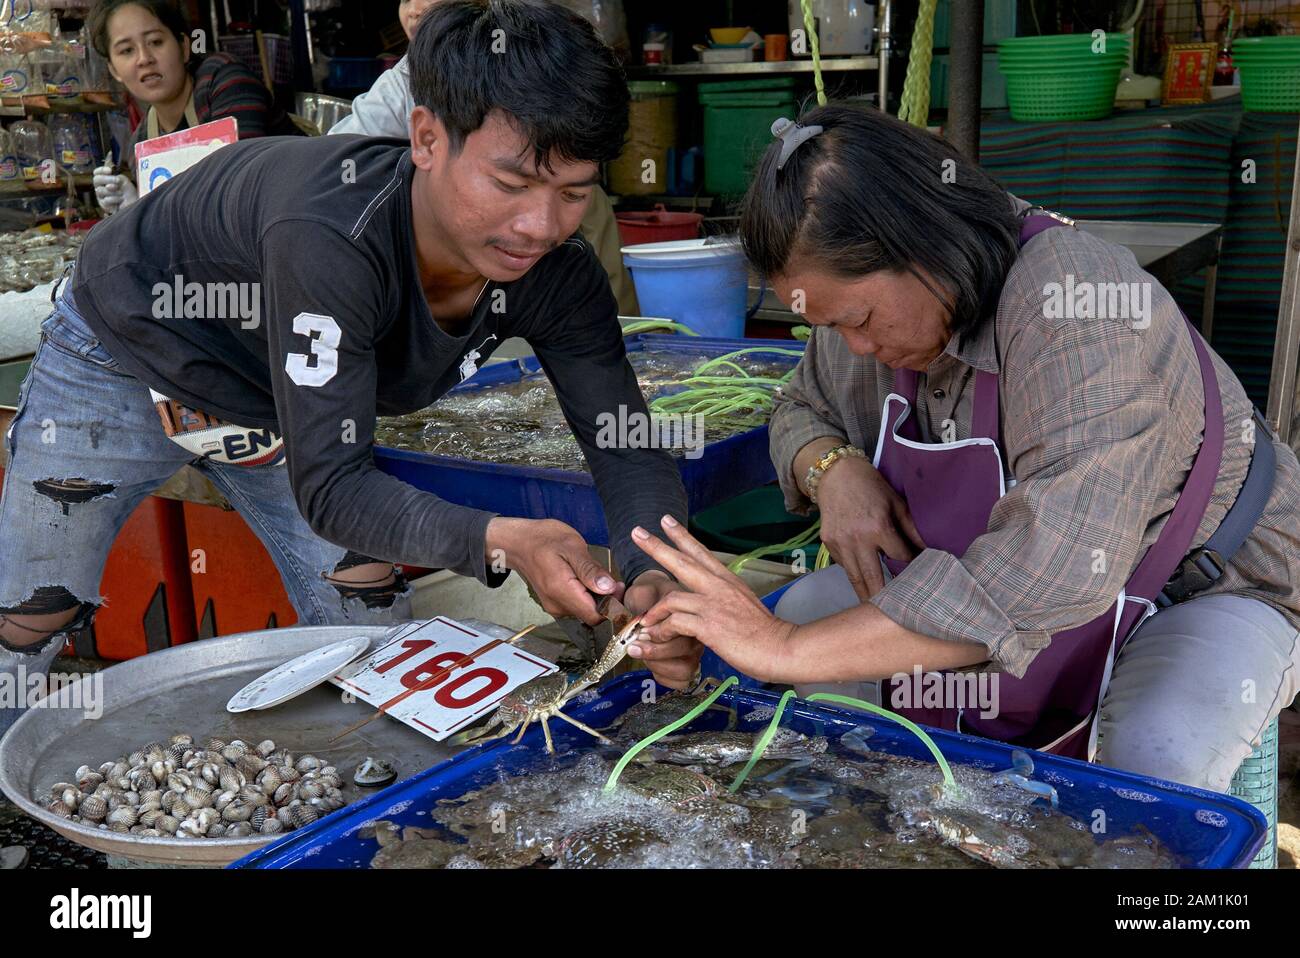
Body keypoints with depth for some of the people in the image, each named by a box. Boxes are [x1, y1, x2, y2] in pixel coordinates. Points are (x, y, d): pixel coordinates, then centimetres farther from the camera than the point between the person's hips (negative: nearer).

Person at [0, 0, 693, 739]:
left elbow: (629, 450, -24)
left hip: (278, 404, 5)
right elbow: (330, 485, -41)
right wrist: (498, 542, -57)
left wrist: (654, 574, -44)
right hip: (127, 363, -4)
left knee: (368, 636, 3)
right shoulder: (332, 240, -43)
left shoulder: (558, 275, -25)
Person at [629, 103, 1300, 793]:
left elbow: (1058, 566, -47)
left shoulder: (1080, 308, -36)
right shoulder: (869, 297, -10)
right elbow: (803, 411, 7)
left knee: (1153, 759, -36)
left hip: (1202, 587, -6)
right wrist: (833, 470, -20)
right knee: (795, 613, -10)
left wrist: (793, 650, -48)